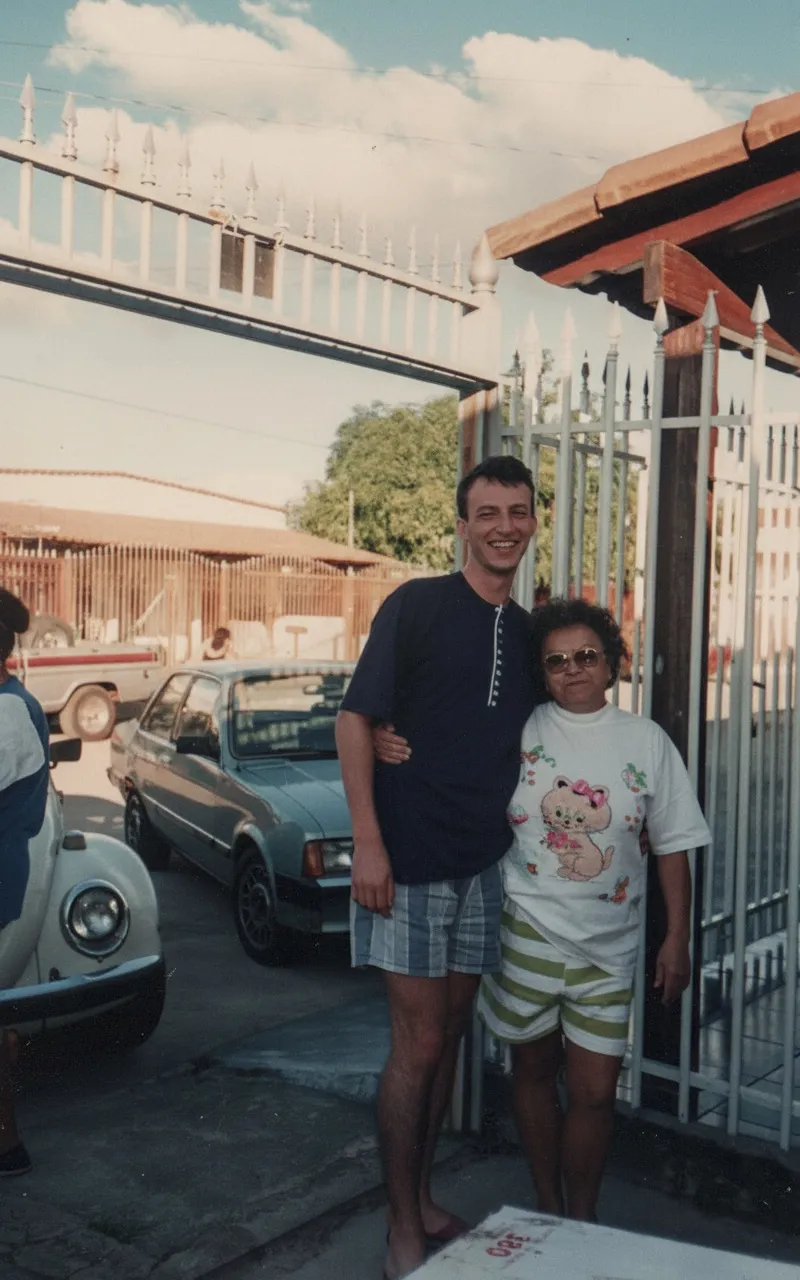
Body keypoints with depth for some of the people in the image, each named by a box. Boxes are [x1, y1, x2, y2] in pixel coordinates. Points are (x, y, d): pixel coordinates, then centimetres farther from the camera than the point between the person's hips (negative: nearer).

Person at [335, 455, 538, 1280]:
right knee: (417, 1045, 1)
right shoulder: (416, 606, -9)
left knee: (448, 1039, 16)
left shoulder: (526, 631, 9)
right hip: (410, 862, -6)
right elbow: (355, 719, -11)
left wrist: (526, 840, 3)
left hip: (485, 867, 6)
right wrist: (367, 842, -17)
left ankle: (424, 1199, 34)